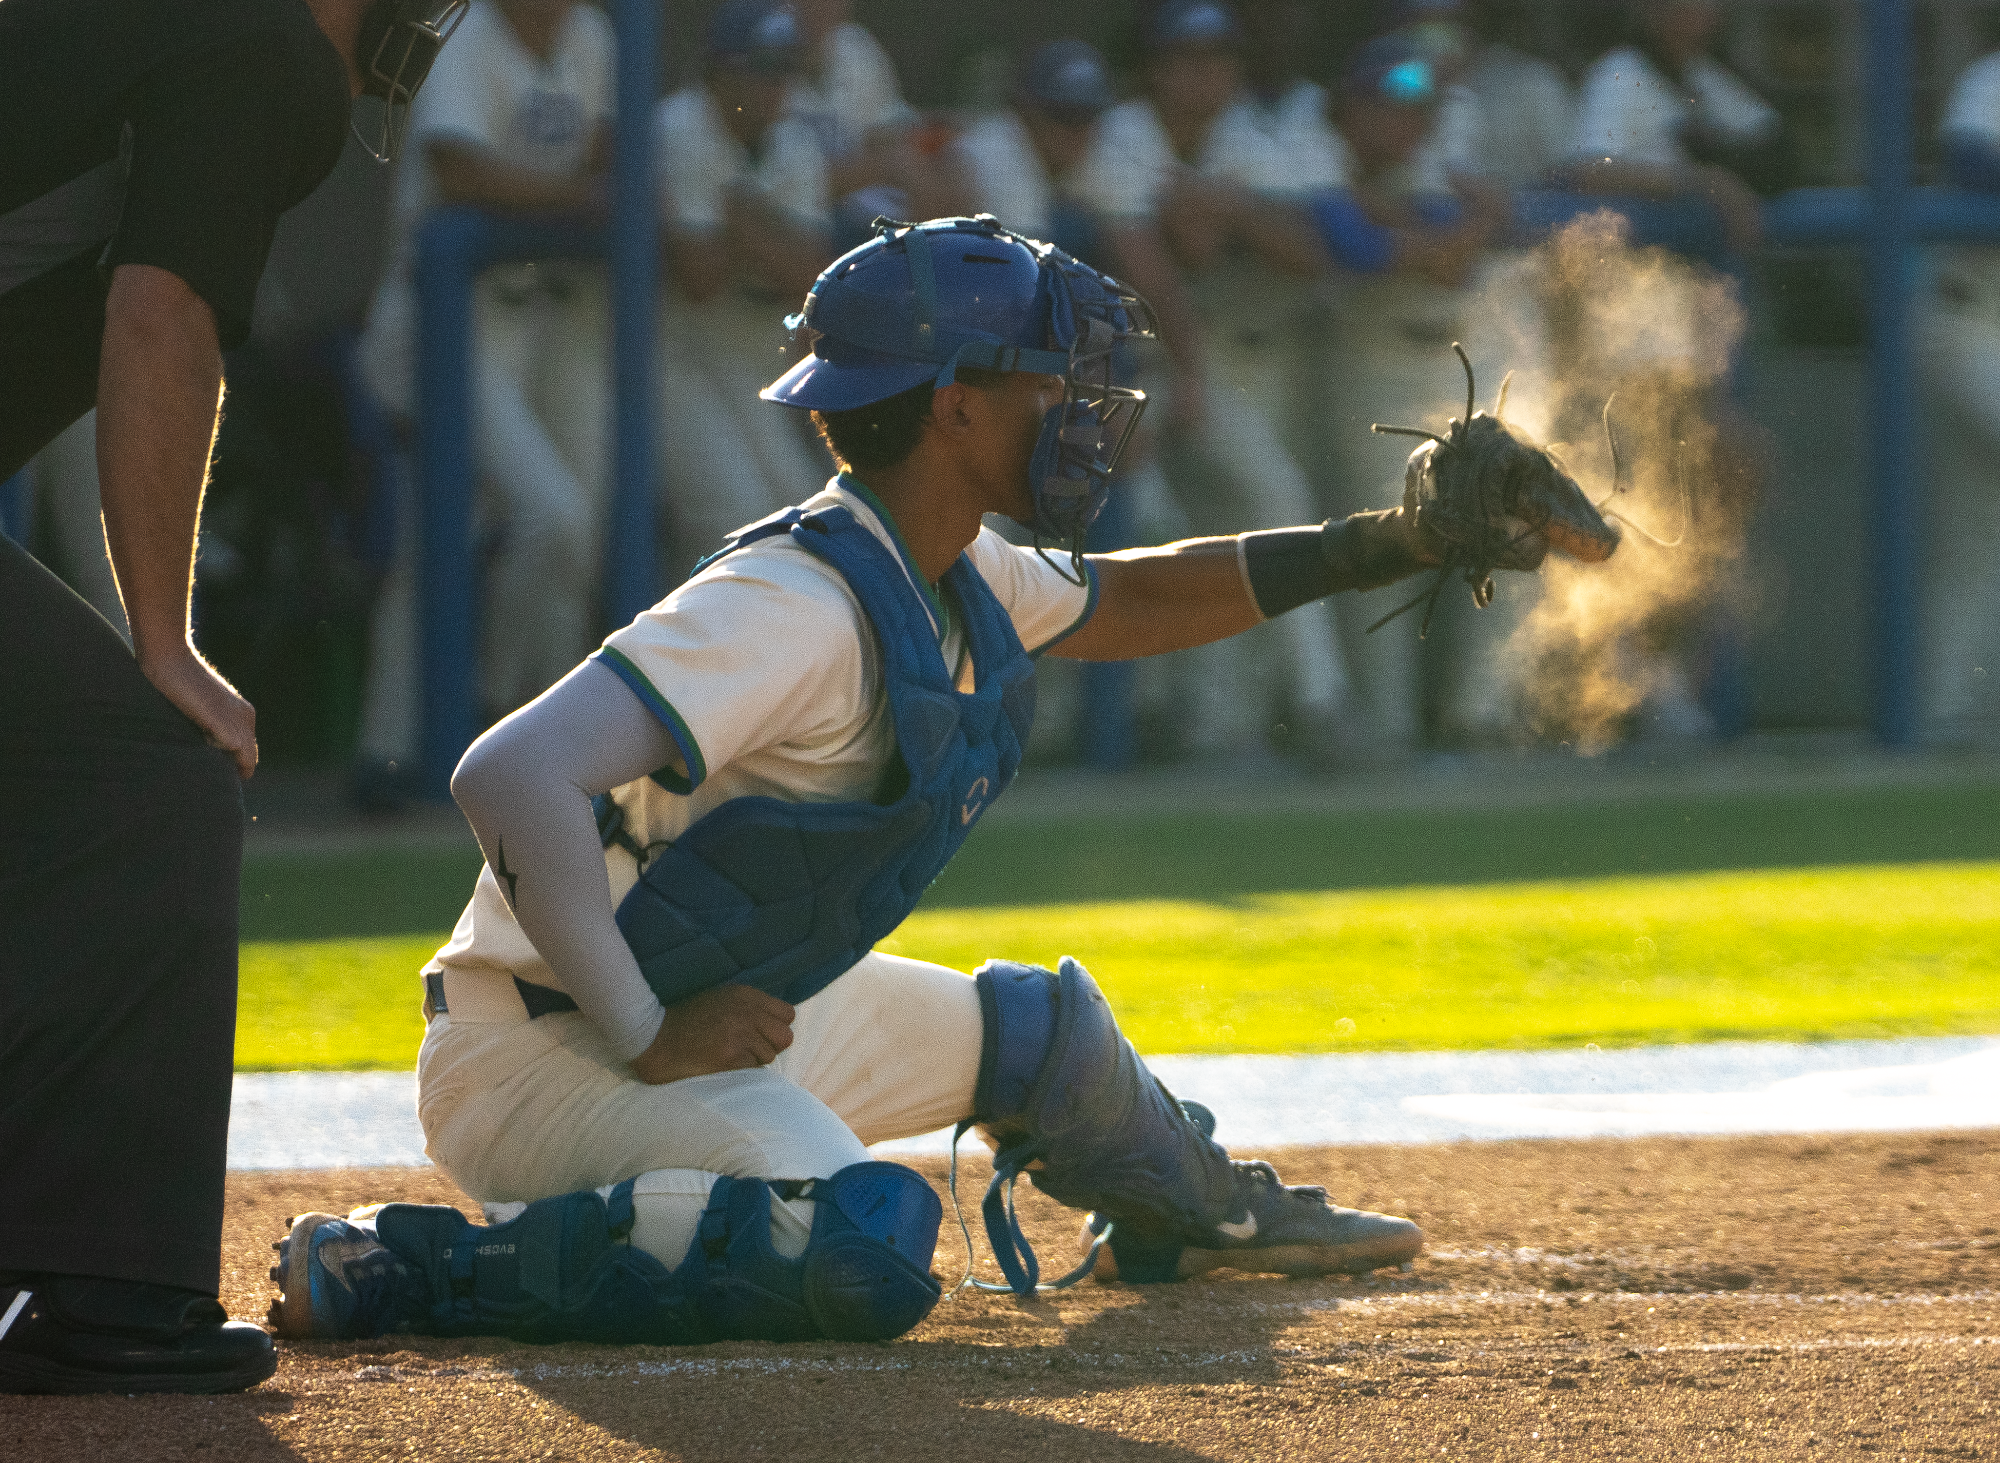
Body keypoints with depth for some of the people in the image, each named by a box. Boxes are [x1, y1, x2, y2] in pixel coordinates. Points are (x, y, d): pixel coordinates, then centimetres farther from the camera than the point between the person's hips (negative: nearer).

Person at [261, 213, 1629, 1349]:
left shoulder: (957, 579, 4)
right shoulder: (801, 607, -26)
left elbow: (1122, 599, 27)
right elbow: (515, 779, -36)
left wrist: (1384, 544, 17)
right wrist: (643, 1038, -30)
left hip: (720, 1009, 10)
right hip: (548, 1041, -10)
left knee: (1035, 1028, 25)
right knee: (869, 1244, -33)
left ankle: (1193, 1215, 57)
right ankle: (408, 1267, -24)